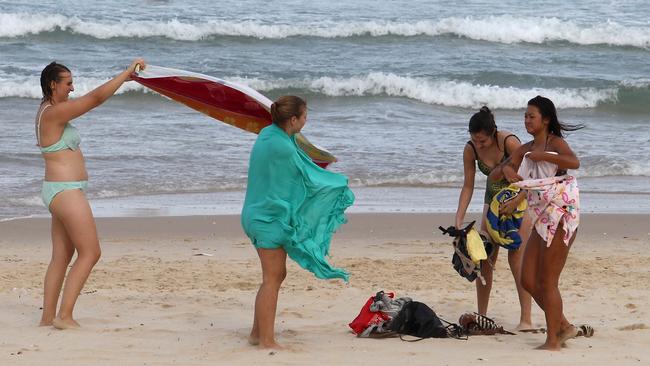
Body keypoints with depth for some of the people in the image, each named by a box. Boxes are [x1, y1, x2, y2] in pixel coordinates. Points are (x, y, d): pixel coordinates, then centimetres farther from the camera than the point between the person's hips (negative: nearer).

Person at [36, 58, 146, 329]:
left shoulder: (48, 111, 13)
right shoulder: (54, 112, -18)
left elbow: (88, 101, 22)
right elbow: (95, 98, -21)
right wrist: (127, 72, -16)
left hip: (59, 192, 10)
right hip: (66, 192, -10)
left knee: (61, 256, 11)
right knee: (90, 253, -5)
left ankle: (47, 316, 11)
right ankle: (64, 316, -6)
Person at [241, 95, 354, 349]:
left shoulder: (268, 135, 5)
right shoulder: (283, 148, -23)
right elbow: (310, 177, -11)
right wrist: (341, 184, 5)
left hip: (261, 215, 10)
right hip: (271, 220, -10)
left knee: (275, 275, 17)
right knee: (272, 278, -2)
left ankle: (257, 333, 22)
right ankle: (266, 340, 3)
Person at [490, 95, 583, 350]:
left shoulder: (555, 143, -10)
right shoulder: (525, 150, 12)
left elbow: (574, 162, -32)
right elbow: (494, 176, 13)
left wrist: (542, 155, -28)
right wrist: (506, 169, -9)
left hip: (561, 216, -8)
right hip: (541, 220, 8)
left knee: (547, 282, -5)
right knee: (528, 281, 9)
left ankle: (552, 341, 4)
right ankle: (564, 327, 21)